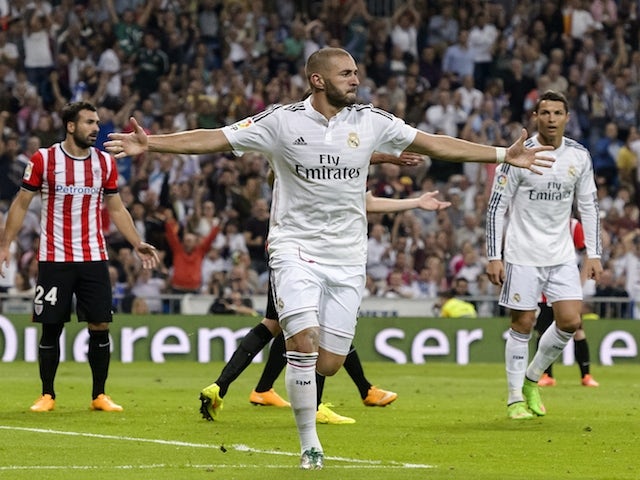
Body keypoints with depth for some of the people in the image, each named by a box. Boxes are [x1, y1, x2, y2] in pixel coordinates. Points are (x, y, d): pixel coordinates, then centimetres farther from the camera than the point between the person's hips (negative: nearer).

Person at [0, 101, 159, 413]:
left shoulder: (105, 163, 5)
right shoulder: (43, 160, -4)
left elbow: (116, 208, 14)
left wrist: (137, 244, 5)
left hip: (94, 259, 3)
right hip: (54, 259, -3)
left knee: (101, 326, -2)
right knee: (51, 327, 0)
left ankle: (99, 395, 9)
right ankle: (47, 395, 13)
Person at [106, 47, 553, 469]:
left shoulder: (371, 121, 1)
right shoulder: (282, 121, -6)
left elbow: (434, 143, 6)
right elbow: (215, 139, -8)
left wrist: (504, 155, 4)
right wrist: (150, 143, -18)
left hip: (347, 257, 3)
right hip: (296, 247, -3)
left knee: (329, 362, -2)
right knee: (305, 339, -20)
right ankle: (309, 443, -6)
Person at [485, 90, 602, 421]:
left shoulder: (579, 156, 2)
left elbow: (588, 206, 11)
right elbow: (496, 207, -7)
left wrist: (594, 254, 5)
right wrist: (494, 257, -11)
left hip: (562, 254, 4)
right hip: (523, 254, -4)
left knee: (570, 322, -5)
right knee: (522, 324, -1)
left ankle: (532, 379, 17)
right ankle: (515, 398, 11)